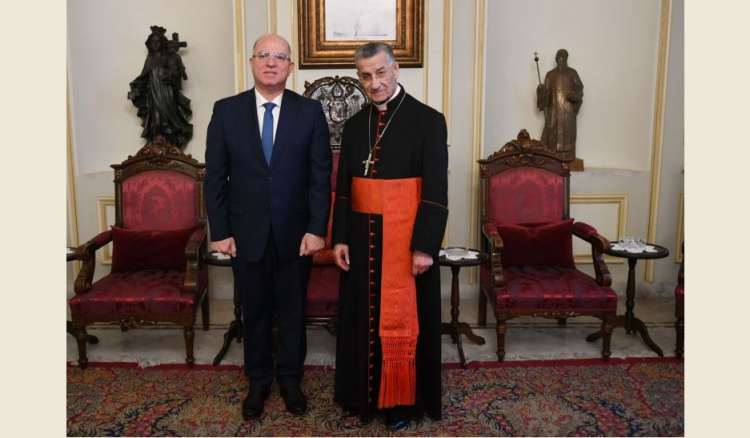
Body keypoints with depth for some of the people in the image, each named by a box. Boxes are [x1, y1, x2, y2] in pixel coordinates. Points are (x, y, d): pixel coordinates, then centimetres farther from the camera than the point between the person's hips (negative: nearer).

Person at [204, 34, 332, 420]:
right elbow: (216, 176, 0)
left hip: (295, 232, 0)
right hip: (246, 232, 1)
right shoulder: (226, 110, 0)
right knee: (254, 311, 14)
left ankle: (290, 380, 32)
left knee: (292, 311, 13)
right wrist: (219, 231, -4)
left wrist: (317, 228, -10)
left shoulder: (310, 111, -1)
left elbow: (321, 174, -4)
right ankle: (258, 382, 32)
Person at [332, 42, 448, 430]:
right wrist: (340, 237, 3)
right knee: (362, 314, 13)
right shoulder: (355, 125, 8)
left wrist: (424, 246, -16)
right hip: (362, 236, 5)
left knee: (403, 318, 5)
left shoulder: (428, 120, -8)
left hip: (406, 237, -5)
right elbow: (343, 187, 10)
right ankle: (363, 392, 31)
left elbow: (436, 191, -12)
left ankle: (403, 399, 23)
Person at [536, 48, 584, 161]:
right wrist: (541, 89, -18)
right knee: (553, 132, -4)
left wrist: (573, 94, -14)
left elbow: (579, 88, 5)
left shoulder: (572, 73, 7)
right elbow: (546, 92, 3)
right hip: (554, 109, 0)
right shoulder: (550, 74, 7)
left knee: (568, 132, -2)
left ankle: (567, 157, 2)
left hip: (568, 109, 0)